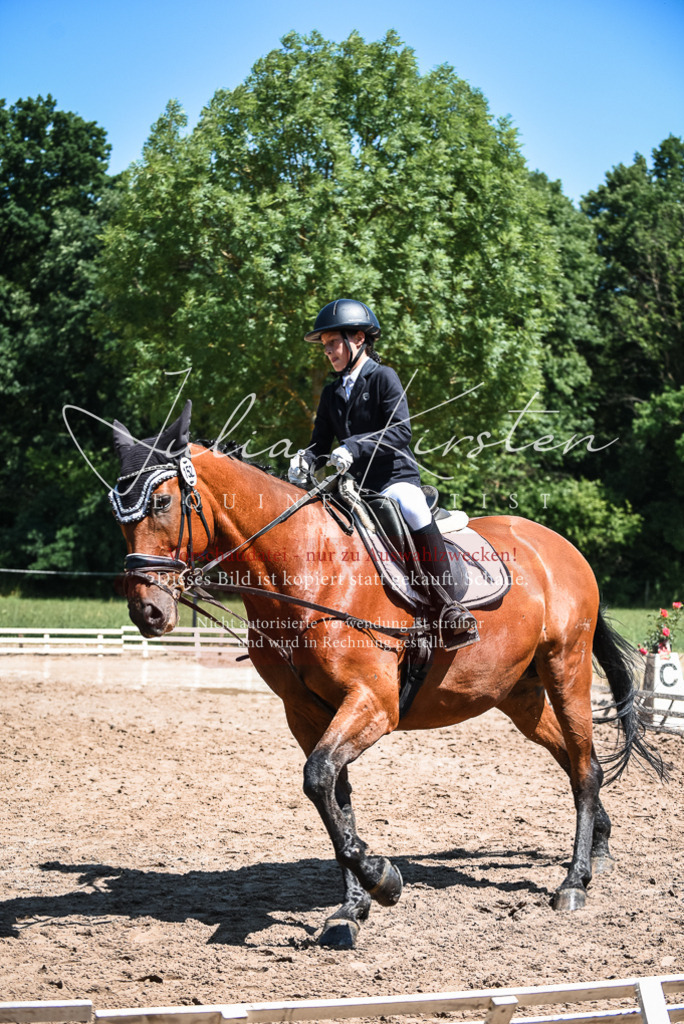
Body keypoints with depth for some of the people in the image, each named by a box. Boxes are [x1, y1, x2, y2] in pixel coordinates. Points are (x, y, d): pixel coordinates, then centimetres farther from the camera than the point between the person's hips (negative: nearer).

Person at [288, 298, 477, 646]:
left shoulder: (383, 377, -3)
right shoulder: (332, 393, 16)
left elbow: (401, 431, -15)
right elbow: (321, 443, 14)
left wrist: (354, 446, -28)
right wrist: (305, 460, -10)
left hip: (395, 477, -7)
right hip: (354, 486, 7)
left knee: (415, 512, -36)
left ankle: (450, 607, -35)